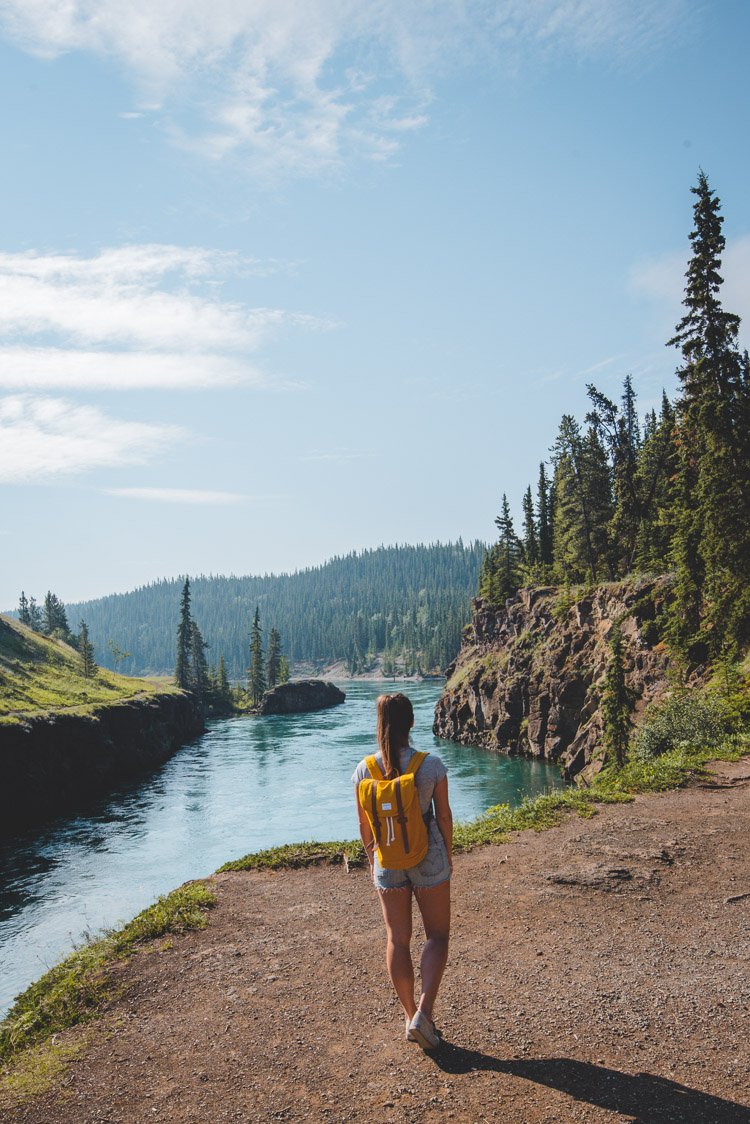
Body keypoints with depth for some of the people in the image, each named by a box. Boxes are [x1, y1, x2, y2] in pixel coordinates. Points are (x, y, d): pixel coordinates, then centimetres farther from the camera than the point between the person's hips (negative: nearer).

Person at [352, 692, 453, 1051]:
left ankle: (411, 1016, 24)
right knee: (437, 935, 13)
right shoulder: (432, 765, -15)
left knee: (398, 940, 15)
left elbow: (364, 823, 0)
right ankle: (424, 1011, 0)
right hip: (428, 859, -2)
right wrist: (448, 854, 10)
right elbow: (444, 815, -6)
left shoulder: (364, 770, -10)